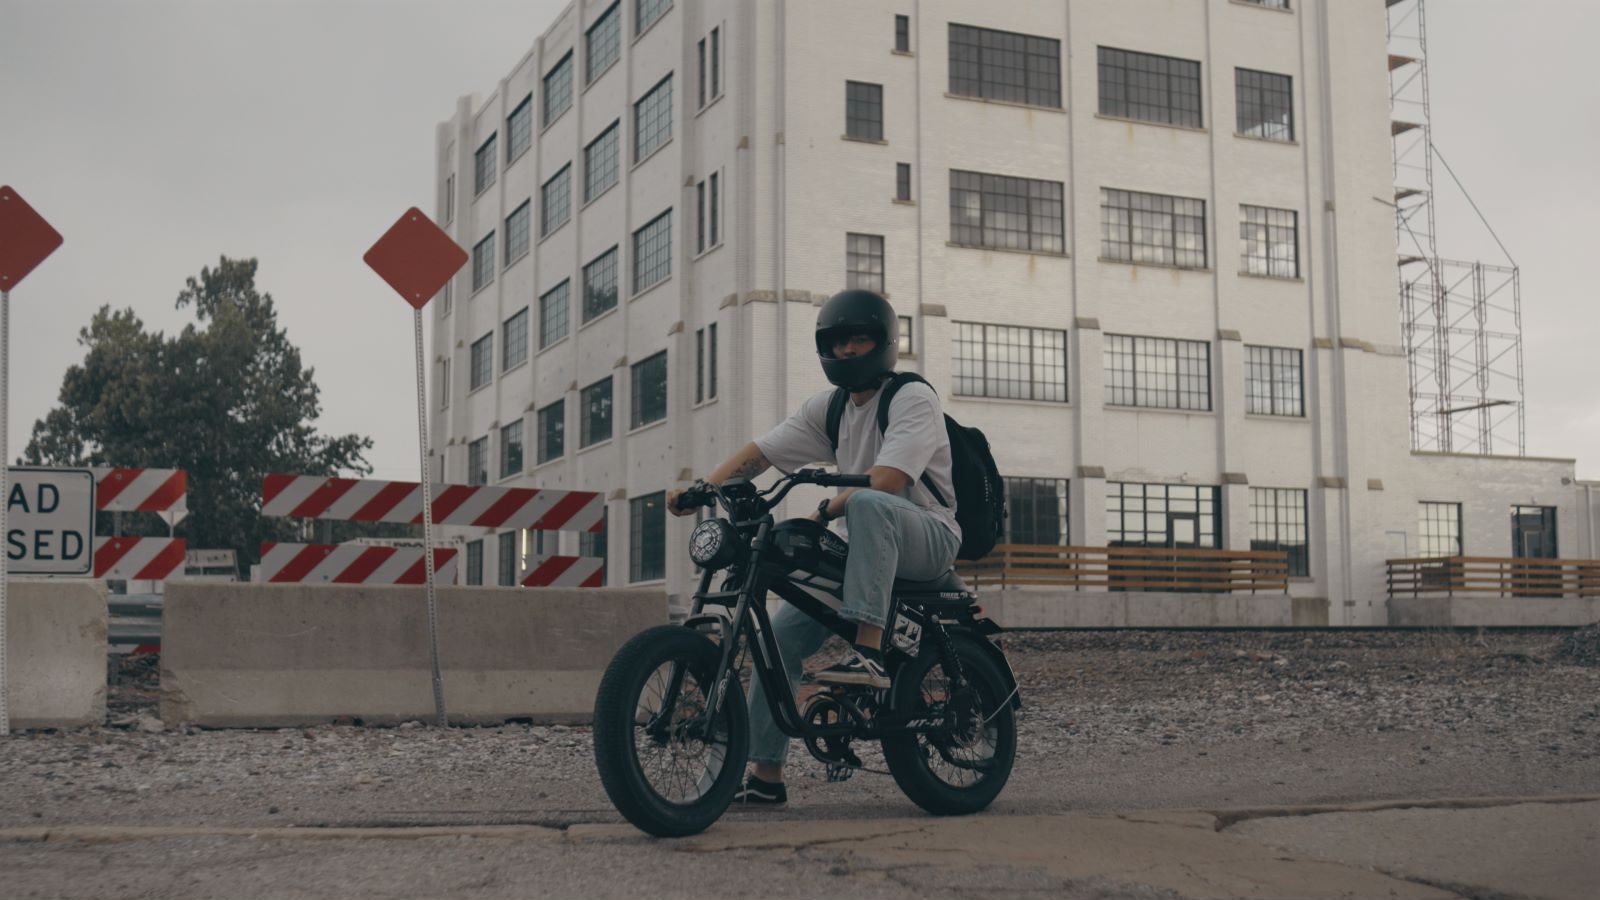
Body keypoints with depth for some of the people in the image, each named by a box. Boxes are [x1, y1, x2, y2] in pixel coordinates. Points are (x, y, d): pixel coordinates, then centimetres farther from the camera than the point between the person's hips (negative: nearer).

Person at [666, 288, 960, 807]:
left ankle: (869, 653, -43)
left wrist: (825, 511, -27)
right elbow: (761, 451, 5)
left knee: (869, 504, -38)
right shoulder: (830, 407, 13)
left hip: (927, 536, -7)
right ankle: (765, 774, 4)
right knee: (783, 631, -4)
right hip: (868, 545, 7)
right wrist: (702, 488, -9)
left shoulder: (913, 398, -9)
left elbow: (887, 481, -25)